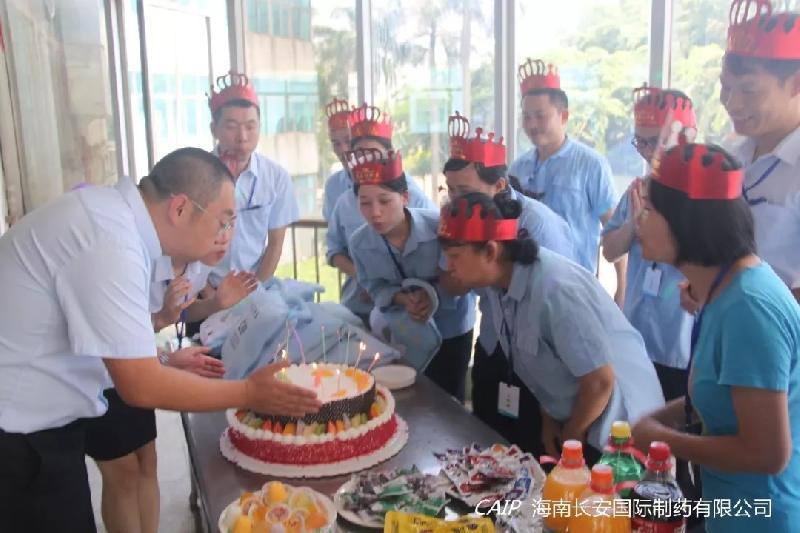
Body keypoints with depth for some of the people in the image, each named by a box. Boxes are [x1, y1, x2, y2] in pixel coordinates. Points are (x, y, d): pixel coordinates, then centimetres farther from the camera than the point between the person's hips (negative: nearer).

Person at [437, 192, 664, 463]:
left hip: (617, 424, -7)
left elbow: (600, 382, -25)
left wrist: (569, 439, -10)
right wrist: (549, 421, 9)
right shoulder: (499, 283, -7)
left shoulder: (554, 290, -31)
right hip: (571, 415, 7)